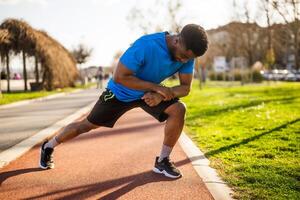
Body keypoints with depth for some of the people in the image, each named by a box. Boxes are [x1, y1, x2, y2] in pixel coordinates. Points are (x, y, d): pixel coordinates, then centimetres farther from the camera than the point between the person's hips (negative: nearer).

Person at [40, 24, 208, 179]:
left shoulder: (186, 53, -18)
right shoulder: (146, 45, -37)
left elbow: (185, 87, -12)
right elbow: (119, 77, -34)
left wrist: (162, 94, -32)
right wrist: (157, 87, -37)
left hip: (149, 91, 4)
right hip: (120, 92, -4)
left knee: (179, 110, -18)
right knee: (89, 124, 7)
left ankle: (163, 161, -1)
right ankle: (49, 147, 33)